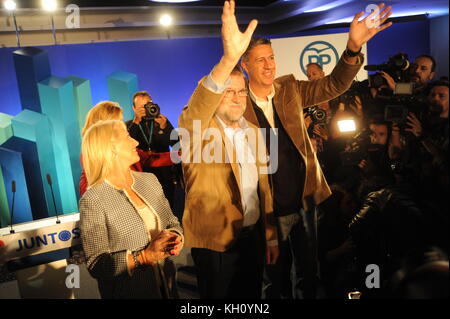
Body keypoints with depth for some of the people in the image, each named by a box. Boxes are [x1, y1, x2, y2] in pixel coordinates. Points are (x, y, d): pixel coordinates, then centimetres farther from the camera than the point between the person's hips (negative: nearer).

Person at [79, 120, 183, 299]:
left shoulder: (150, 180, -1)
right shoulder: (92, 201, -18)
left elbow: (172, 222, 7)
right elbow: (96, 265, -17)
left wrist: (176, 238, -14)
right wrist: (144, 256, -26)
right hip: (129, 291, -5)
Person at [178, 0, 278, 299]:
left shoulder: (254, 133, 6)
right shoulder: (197, 128, -12)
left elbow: (264, 187, 9)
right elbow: (195, 111, -37)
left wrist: (271, 236, 11)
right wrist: (229, 58, -49)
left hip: (253, 237, 5)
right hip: (215, 243, -5)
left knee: (253, 297, 20)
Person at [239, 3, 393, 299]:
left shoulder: (290, 89, 1)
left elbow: (334, 85, -5)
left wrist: (354, 46, -20)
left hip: (305, 199, 4)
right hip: (270, 209, -3)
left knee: (309, 270, 21)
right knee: (278, 276, 19)